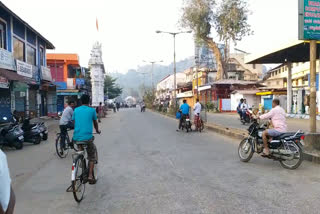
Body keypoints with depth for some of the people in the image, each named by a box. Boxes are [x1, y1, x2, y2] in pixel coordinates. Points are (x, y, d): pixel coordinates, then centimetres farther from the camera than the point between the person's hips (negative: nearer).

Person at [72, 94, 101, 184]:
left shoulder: (76, 110, 10)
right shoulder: (92, 110, 3)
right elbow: (95, 123, 17)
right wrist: (97, 130, 38)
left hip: (76, 138, 4)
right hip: (87, 138, -3)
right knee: (92, 157, 15)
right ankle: (90, 176, 6)